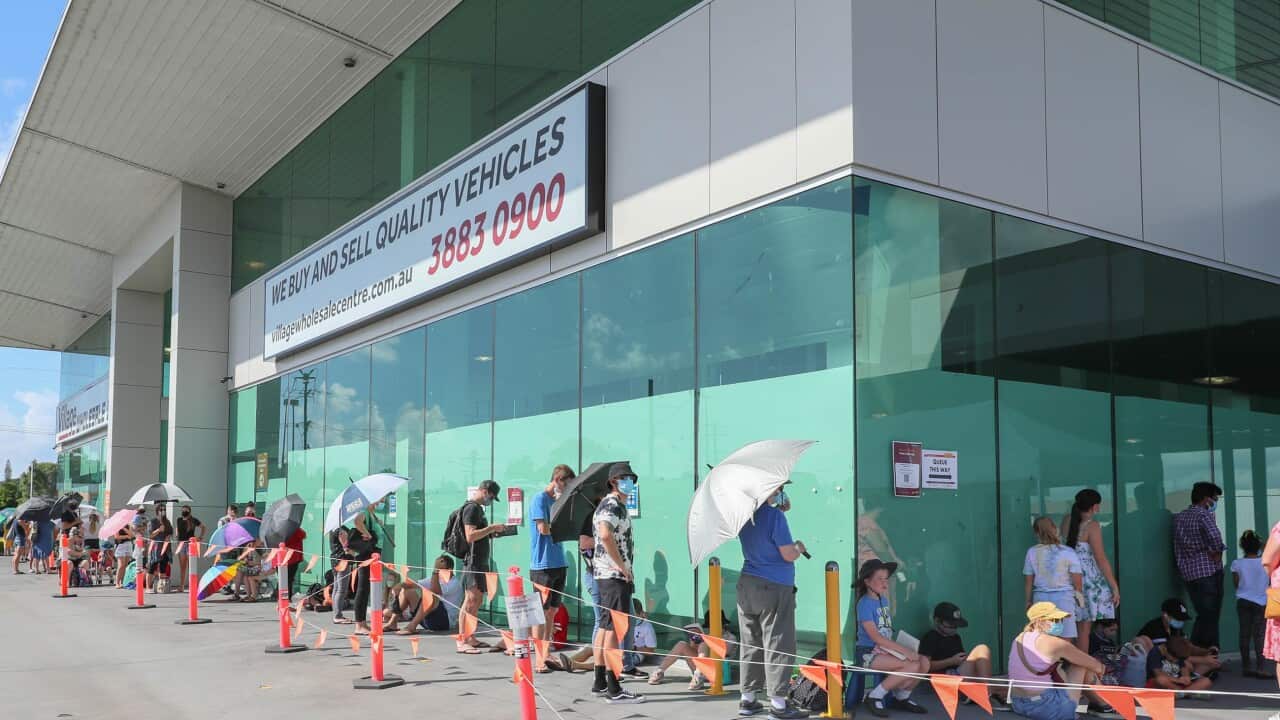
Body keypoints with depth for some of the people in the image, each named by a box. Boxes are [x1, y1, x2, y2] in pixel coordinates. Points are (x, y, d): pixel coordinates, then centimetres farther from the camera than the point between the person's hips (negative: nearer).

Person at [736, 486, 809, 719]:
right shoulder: (775, 516, -15)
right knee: (778, 646, 0)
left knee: (751, 644, 13)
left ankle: (747, 699, 18)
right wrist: (799, 548, 6)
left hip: (747, 586, 7)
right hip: (775, 588, -7)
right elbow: (788, 555, -13)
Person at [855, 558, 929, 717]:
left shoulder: (884, 600, 13)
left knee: (924, 663, -9)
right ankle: (875, 696, -11)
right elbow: (875, 637, -20)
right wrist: (904, 650, -21)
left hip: (885, 650, 8)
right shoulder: (865, 603, -13)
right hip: (868, 653, -8)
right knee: (912, 666, -24)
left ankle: (901, 697, 11)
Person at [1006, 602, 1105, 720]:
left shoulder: (1020, 638, 7)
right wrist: (1100, 668, 26)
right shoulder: (1055, 643, -12)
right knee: (1082, 664, 9)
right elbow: (1096, 666, 0)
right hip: (1044, 708, -7)